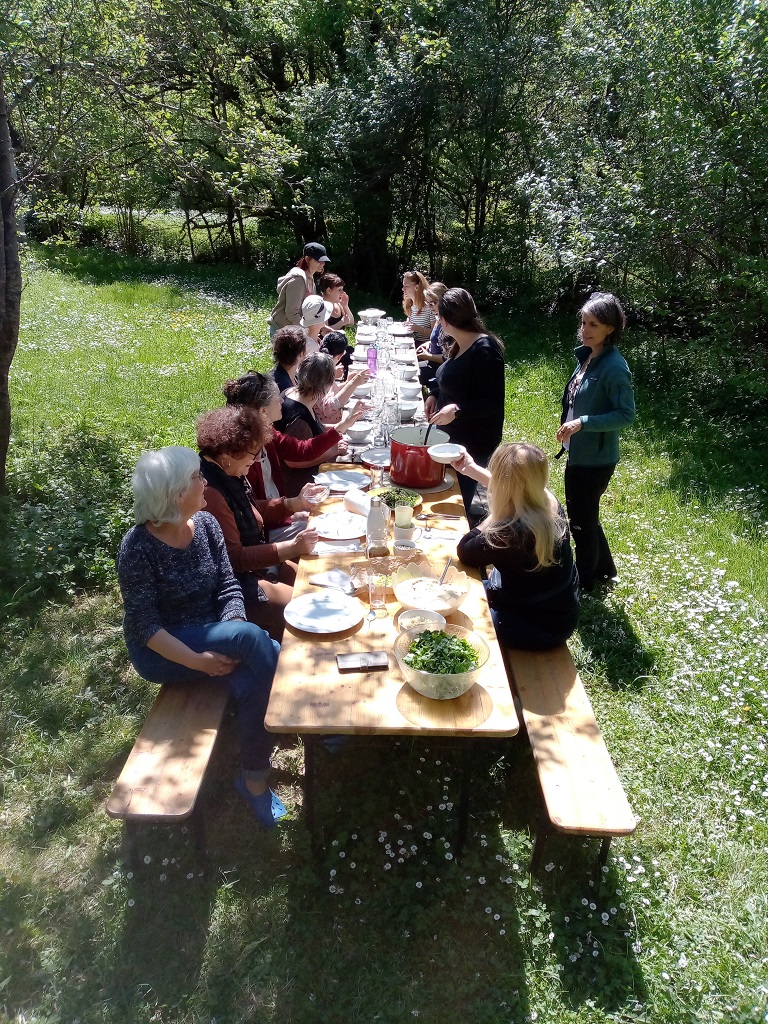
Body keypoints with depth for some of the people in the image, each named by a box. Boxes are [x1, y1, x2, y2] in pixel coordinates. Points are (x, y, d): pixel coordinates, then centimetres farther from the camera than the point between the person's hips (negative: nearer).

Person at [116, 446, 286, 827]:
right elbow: (144, 625, -19)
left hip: (213, 637, 5)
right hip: (161, 651, -5)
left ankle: (255, 778, -3)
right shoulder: (138, 548, -21)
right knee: (252, 636, -29)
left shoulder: (206, 524, -5)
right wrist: (198, 660, -28)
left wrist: (232, 640, -19)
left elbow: (228, 587, -3)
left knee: (253, 683, -24)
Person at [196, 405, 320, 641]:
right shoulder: (208, 491, -28)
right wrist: (289, 548, -27)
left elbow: (253, 512, 20)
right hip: (240, 581, -11)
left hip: (260, 563, 11)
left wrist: (294, 503, 7)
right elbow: (234, 557, -26)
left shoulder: (230, 475, 3)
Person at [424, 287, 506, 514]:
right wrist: (434, 394, 5)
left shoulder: (484, 351, -22)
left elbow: (494, 402, -23)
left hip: (472, 443, -9)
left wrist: (457, 409, -34)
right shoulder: (460, 345, 7)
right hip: (451, 436, 9)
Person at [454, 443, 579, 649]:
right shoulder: (548, 503, -12)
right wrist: (471, 468, 21)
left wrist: (494, 515, -16)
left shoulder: (511, 533, -35)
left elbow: (464, 552, -17)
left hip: (538, 628, -7)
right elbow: (511, 488, 11)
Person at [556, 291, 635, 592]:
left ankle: (584, 583, 27)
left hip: (595, 460, -9)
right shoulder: (586, 357, 4)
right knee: (581, 515, 21)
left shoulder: (614, 367, -21)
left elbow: (626, 415, -21)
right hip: (578, 454, 9)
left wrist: (583, 422, -28)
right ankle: (604, 568, 40)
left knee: (582, 521, 7)